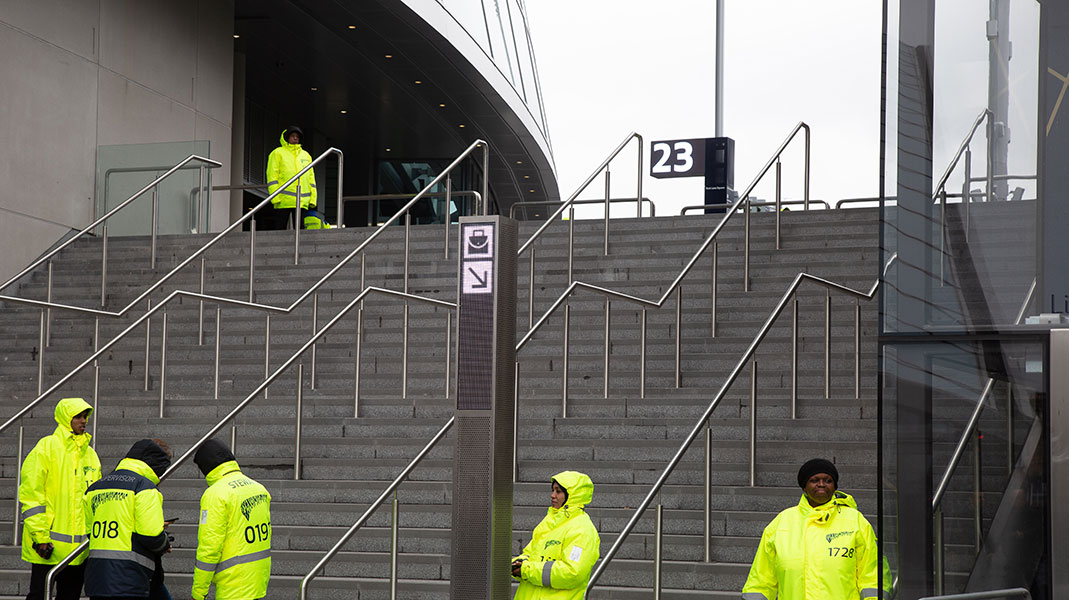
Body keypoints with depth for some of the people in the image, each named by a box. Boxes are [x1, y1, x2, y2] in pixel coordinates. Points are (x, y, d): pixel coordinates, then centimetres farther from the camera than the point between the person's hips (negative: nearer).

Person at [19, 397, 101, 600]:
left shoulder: (90, 454, 15)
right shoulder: (47, 447, -6)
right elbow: (30, 493, -10)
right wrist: (39, 536, -15)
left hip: (79, 545, 6)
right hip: (48, 545, -6)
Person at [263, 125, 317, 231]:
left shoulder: (306, 155, 21)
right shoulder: (278, 153, 6)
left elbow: (311, 178, 20)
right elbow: (272, 175, -2)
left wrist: (312, 198, 10)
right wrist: (275, 197, -12)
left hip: (302, 201, 4)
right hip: (284, 200, -4)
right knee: (280, 229, -6)